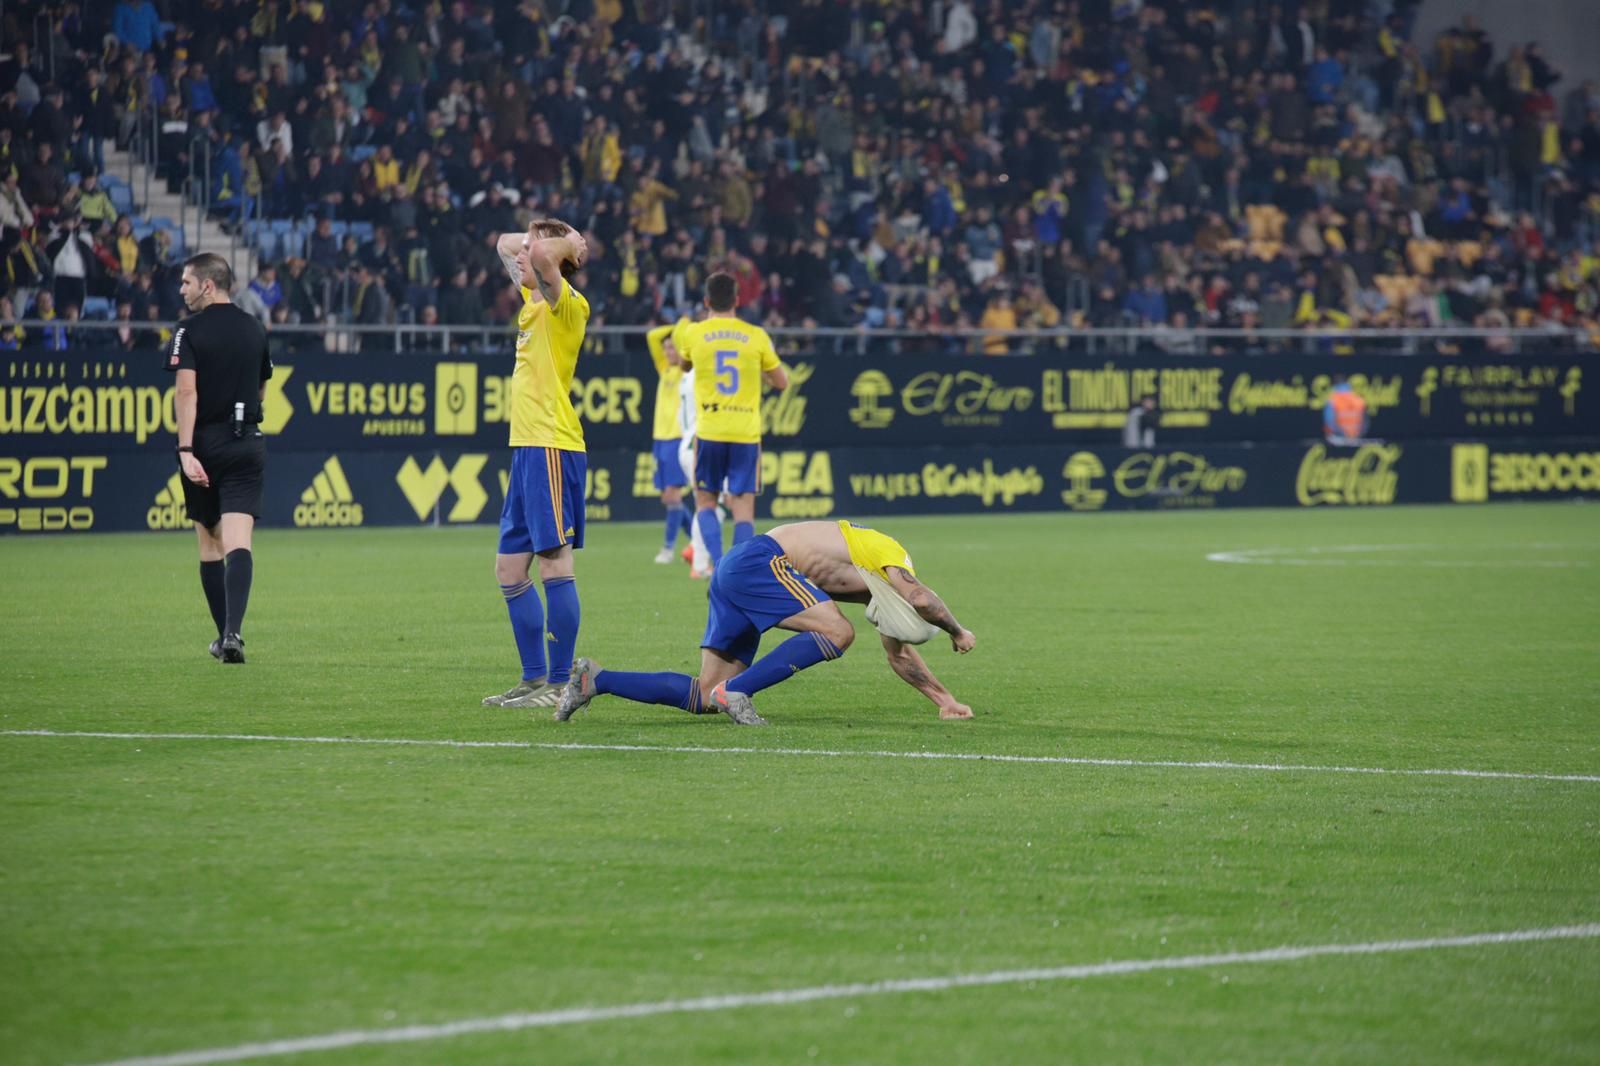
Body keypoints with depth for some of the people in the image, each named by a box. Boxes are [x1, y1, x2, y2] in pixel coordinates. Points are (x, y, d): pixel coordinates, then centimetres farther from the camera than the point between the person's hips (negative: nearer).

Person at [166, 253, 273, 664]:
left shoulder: (190, 331, -6)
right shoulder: (255, 330, 8)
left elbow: (187, 391, -16)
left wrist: (186, 450, -20)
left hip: (206, 445, -2)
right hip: (248, 443, 2)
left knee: (209, 541, 13)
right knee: (238, 542, -8)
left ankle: (224, 634, 18)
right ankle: (232, 632, -25)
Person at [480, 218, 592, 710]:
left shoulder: (567, 305, -10)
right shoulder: (533, 300, 16)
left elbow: (540, 254, -28)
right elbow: (507, 246, 31)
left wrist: (569, 245, -9)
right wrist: (521, 246, 13)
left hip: (552, 448, -10)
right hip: (526, 448, 10)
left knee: (554, 563, -8)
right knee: (510, 569, 11)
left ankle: (560, 684, -7)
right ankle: (534, 678, 17)